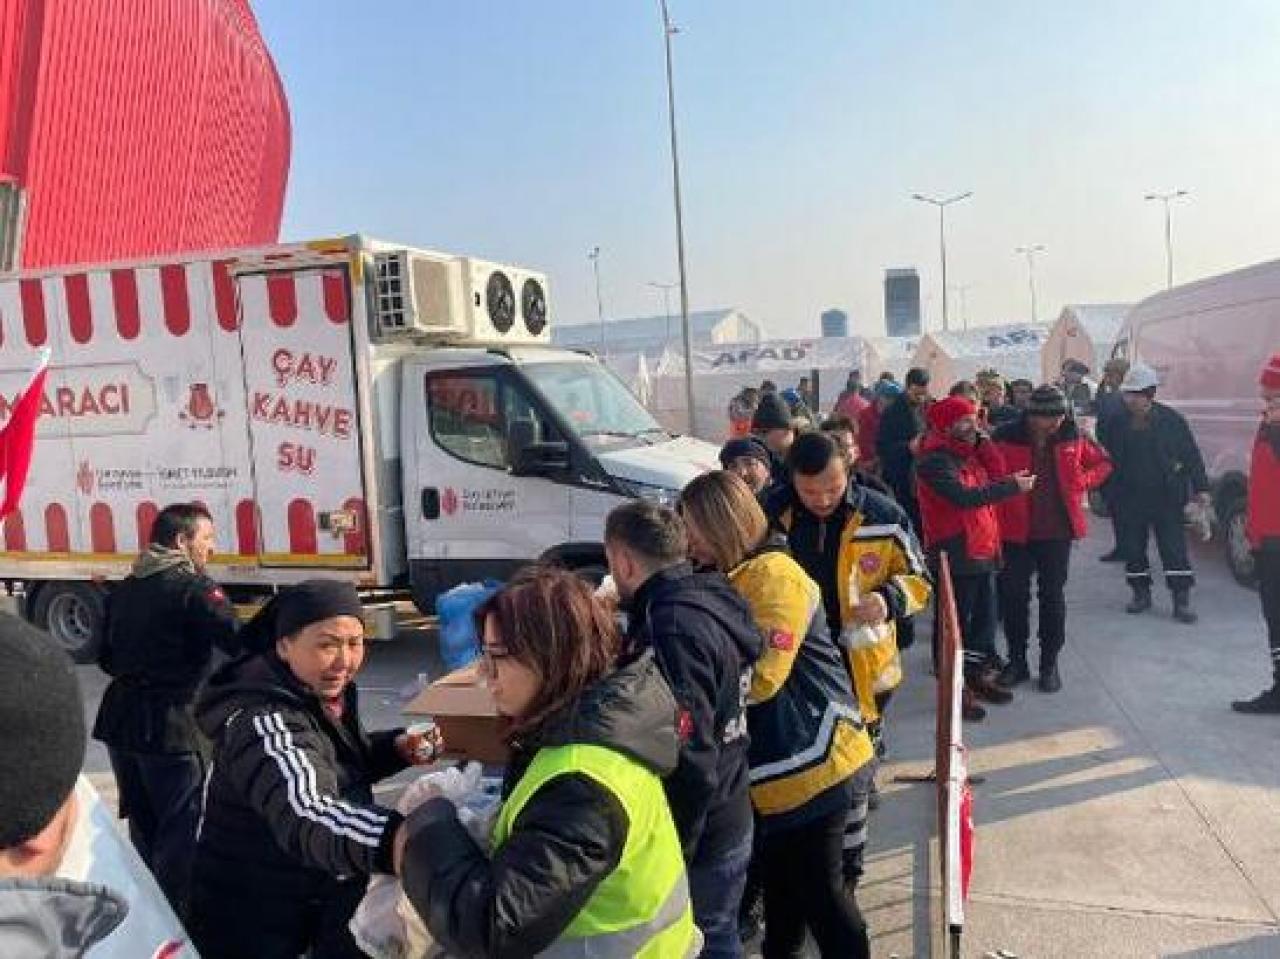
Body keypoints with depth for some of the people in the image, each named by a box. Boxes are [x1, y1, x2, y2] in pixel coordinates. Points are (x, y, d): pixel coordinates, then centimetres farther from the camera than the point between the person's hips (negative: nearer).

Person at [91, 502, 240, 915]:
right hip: (169, 725, -8)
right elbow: (240, 641, -28)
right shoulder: (193, 588, -15)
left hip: (120, 718, 9)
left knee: (142, 823, 22)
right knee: (180, 827, 3)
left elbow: (107, 657, 18)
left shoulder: (126, 589, 11)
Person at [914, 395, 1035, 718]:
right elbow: (962, 497, -27)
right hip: (955, 555, -9)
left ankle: (980, 673, 33)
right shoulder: (935, 460, -16)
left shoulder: (969, 452, 14)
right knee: (956, 622, -1)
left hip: (982, 550, 9)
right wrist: (1012, 486, -23)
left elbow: (996, 475, 5)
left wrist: (983, 442, -3)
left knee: (985, 617, 18)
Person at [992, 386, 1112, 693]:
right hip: (1016, 531, -1)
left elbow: (1103, 463, 12)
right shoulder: (1005, 437, -11)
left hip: (1057, 531, 2)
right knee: (1014, 595, 5)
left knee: (1053, 596, 8)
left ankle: (1049, 664, 21)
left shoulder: (1073, 436, -3)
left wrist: (1081, 481, -2)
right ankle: (1017, 660, 21)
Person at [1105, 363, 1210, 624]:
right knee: (1132, 549, 9)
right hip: (1129, 499, 3)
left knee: (1174, 549, -2)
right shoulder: (1119, 423, 2)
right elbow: (1110, 458, 10)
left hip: (1166, 497, -3)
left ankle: (1181, 600, 3)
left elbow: (1192, 455, -2)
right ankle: (1141, 593, 24)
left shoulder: (1171, 419, -6)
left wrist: (1200, 488, -4)